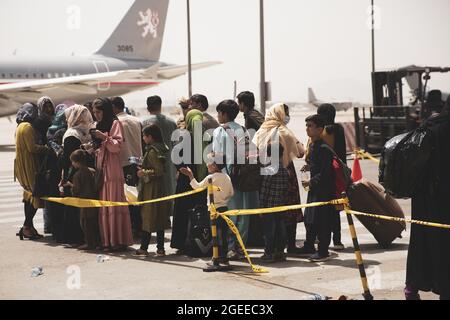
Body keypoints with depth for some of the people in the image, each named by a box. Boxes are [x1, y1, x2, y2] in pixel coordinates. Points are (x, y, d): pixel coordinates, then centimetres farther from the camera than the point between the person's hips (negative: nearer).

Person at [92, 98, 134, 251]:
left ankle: (119, 240, -9)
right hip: (100, 169, 7)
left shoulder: (115, 123, 0)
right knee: (103, 206, 3)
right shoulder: (99, 125, 22)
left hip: (112, 170, -7)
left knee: (114, 205, -9)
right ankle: (106, 240, 3)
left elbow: (117, 146, -9)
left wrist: (104, 137, -19)